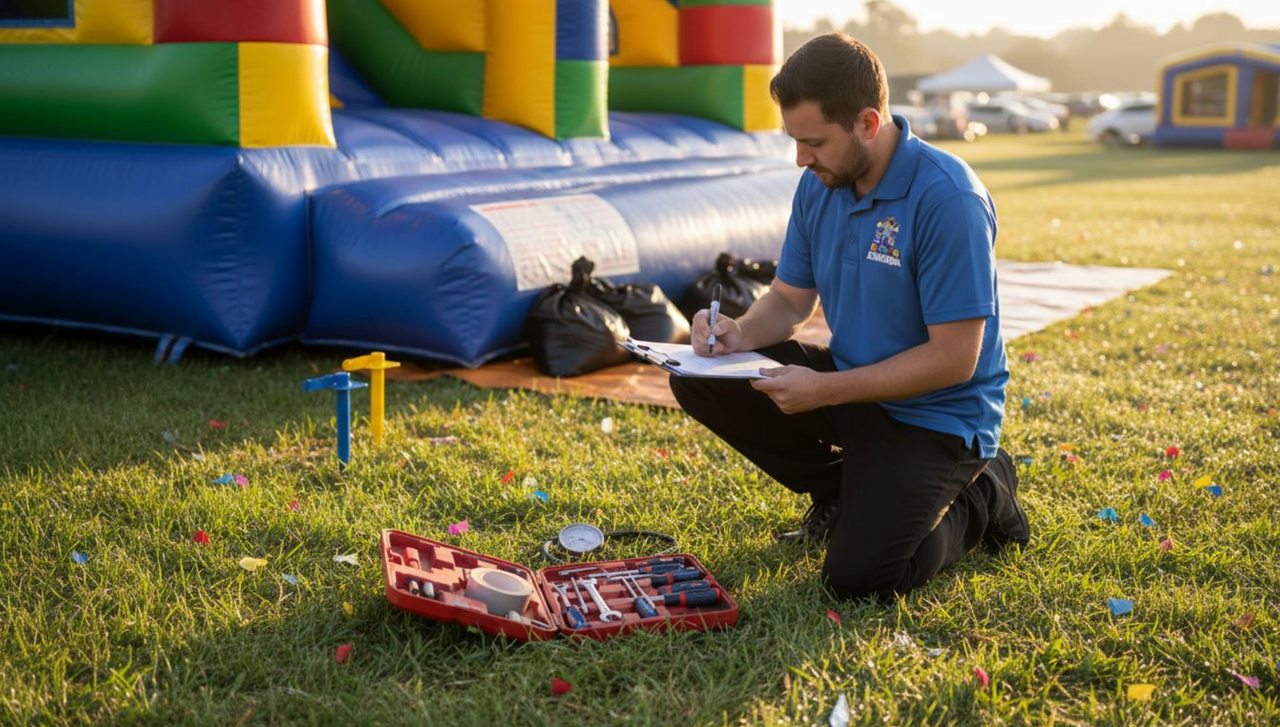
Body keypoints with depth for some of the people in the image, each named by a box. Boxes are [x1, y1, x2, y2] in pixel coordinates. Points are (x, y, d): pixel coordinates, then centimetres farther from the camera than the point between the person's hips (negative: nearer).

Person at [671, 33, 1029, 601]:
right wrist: (739, 334, -15)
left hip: (934, 413, -7)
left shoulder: (948, 199, -26)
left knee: (857, 576, -22)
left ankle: (976, 500, 9)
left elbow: (954, 360, -25)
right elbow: (790, 298, 8)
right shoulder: (821, 184, -3)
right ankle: (842, 491, 10)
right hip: (850, 382, 7)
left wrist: (824, 390, -26)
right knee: (699, 381, -7)